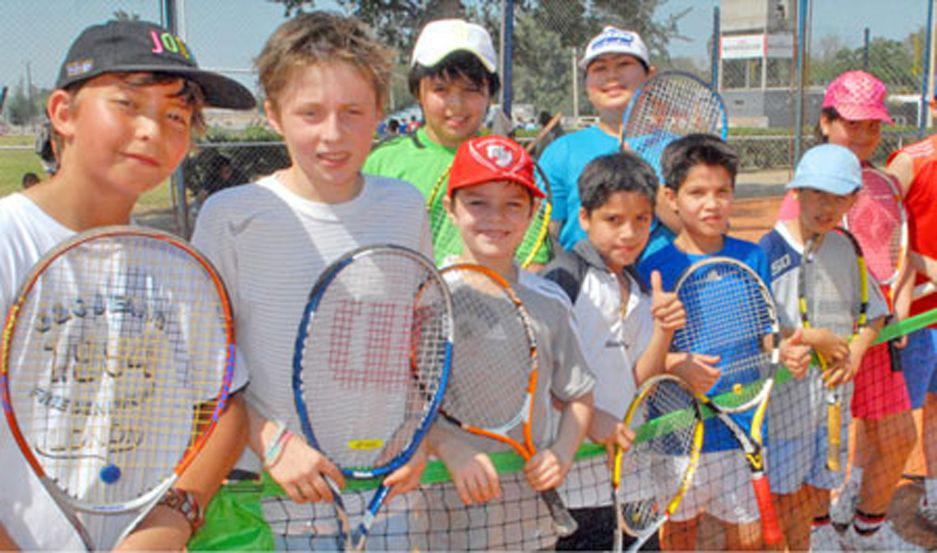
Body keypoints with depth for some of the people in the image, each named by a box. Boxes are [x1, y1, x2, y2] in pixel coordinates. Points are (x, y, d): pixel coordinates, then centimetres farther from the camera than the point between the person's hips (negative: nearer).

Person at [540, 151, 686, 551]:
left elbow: (638, 384, 8)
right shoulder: (561, 279, -10)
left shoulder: (641, 292, 11)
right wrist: (585, 416, -22)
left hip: (628, 467, 7)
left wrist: (664, 332, -7)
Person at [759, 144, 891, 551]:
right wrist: (813, 339, -20)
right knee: (787, 490, 7)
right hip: (784, 392, -5)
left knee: (819, 485, 17)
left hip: (833, 390, 5)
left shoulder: (844, 248, 3)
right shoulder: (770, 250, -15)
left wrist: (855, 352, -6)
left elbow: (874, 313, 12)